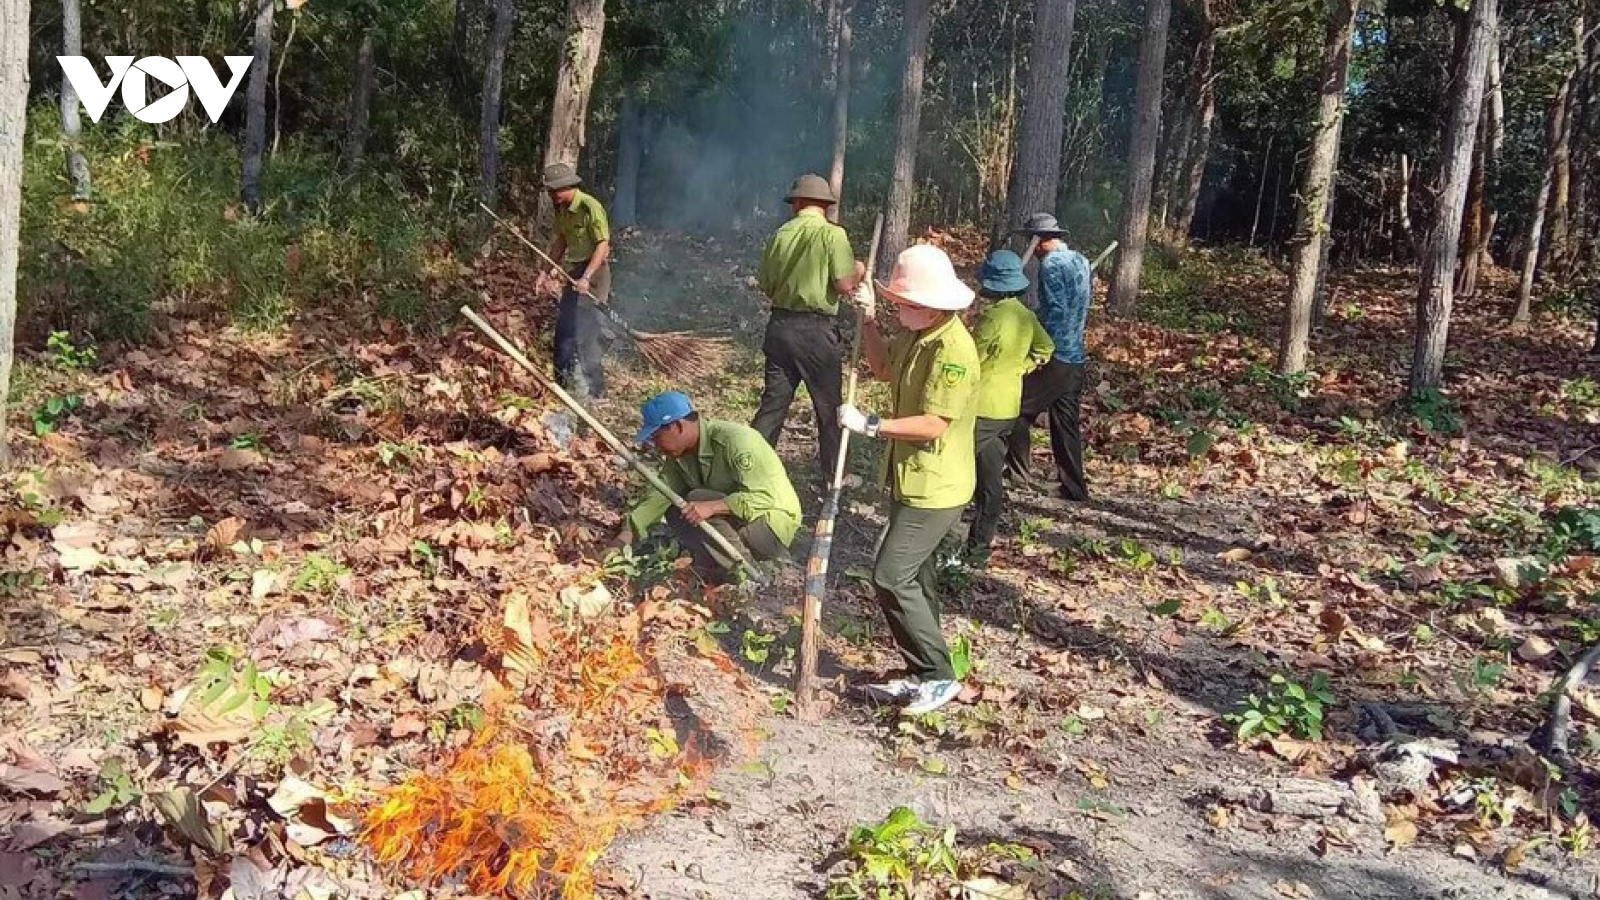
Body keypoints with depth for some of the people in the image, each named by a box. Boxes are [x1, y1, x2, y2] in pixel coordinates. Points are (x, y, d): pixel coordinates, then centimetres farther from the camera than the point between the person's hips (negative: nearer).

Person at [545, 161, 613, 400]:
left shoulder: (590, 207, -20)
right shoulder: (561, 209, 5)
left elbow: (603, 244, -22)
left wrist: (587, 277, -28)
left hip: (594, 270, -9)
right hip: (574, 270, 9)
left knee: (586, 329, -11)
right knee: (564, 325, 13)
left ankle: (594, 390, -5)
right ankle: (564, 381, 27)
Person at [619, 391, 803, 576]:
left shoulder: (734, 440, -25)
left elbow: (765, 496, -30)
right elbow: (660, 494, 0)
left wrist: (711, 507, -40)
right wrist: (626, 535, -11)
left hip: (775, 521, -9)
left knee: (698, 500, -25)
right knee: (674, 512, 2)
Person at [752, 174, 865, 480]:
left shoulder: (781, 234, 4)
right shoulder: (833, 234, -10)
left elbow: (767, 288, 9)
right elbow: (844, 285, -15)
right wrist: (858, 271, 5)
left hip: (781, 325, 4)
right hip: (818, 329, -4)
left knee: (773, 403, 12)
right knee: (829, 407, 9)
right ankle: (833, 477, 19)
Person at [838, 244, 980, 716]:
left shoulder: (953, 349, -25)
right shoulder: (917, 334, 4)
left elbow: (934, 424, -29)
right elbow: (883, 368, 21)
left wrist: (870, 426, -23)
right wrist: (869, 318, 8)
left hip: (934, 487, -10)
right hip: (913, 480, 10)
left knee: (891, 577, -11)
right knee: (914, 577, 16)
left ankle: (938, 676, 0)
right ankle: (925, 675, 28)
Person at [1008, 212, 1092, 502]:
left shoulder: (1051, 263, -13)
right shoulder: (1080, 261, 13)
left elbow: (1056, 312, -20)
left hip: (1054, 358, -9)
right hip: (1076, 358, 9)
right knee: (1067, 423, 12)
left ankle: (1017, 473, 8)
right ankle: (1075, 491, 15)